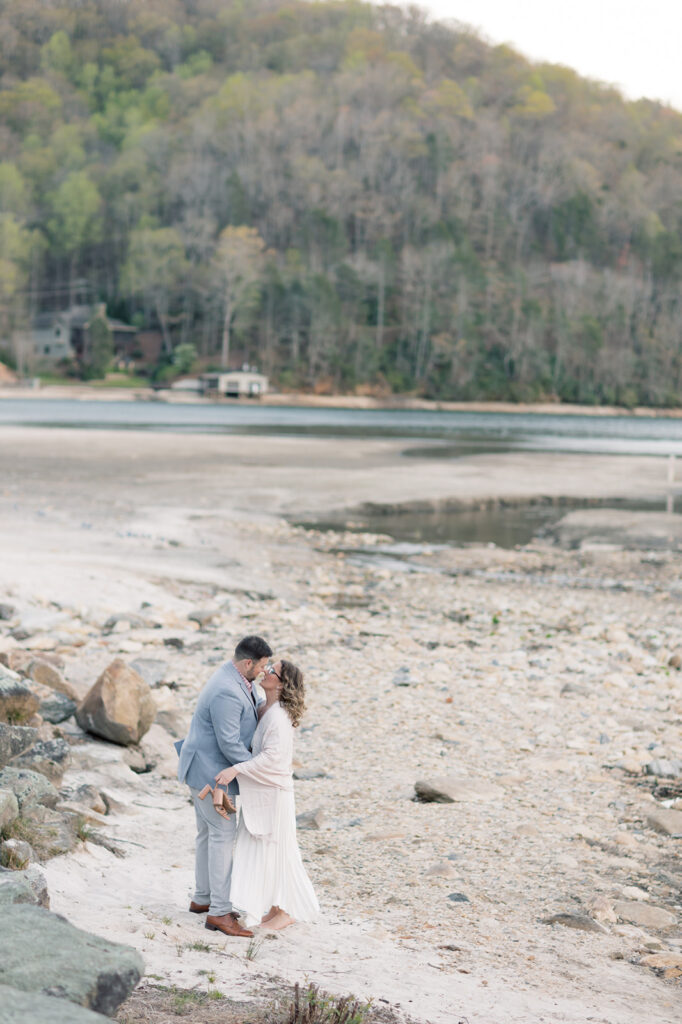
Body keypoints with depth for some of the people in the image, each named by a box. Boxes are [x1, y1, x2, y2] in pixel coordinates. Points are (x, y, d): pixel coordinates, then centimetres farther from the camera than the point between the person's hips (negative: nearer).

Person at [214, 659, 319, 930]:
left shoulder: (279, 717, -20)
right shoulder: (263, 709, 7)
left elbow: (272, 756, -29)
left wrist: (236, 770, -35)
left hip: (273, 793, -9)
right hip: (257, 792, 9)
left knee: (275, 851, 1)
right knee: (258, 850, 13)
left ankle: (288, 910, 14)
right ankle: (274, 908, 23)